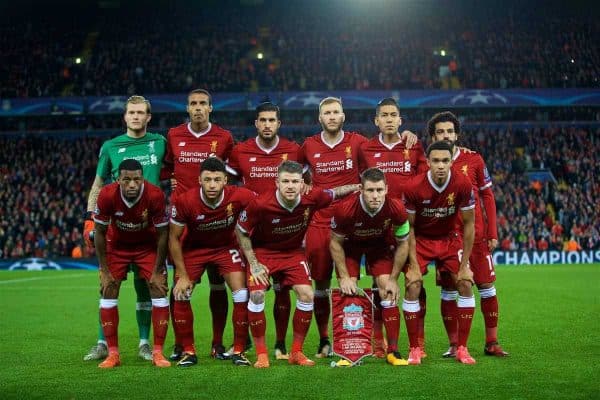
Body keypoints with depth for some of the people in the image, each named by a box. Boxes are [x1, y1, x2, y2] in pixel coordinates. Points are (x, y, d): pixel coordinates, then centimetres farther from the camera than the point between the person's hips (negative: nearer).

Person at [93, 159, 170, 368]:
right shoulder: (107, 195, -28)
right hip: (117, 245, 1)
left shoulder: (155, 195, -30)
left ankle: (158, 353, -1)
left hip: (148, 246, -1)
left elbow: (162, 234, -17)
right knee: (108, 293, -6)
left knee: (159, 291, -9)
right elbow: (100, 233, -13)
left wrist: (157, 271, -14)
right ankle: (113, 354, 3)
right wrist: (104, 271, -12)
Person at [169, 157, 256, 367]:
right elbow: (174, 238, -15)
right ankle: (188, 351, 5)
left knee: (242, 296, -11)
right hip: (194, 247, 0)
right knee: (181, 296, -11)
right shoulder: (184, 201, -29)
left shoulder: (240, 197, -29)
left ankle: (238, 351, 4)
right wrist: (182, 275, -15)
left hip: (227, 246, 0)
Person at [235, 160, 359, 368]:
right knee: (257, 294, -21)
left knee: (306, 295, -12)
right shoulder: (260, 204, -29)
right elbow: (241, 232, -12)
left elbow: (335, 192, 2)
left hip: (293, 251, 3)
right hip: (262, 251, -3)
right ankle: (261, 354, -6)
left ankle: (296, 352, 5)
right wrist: (253, 264, -14)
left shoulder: (311, 198, -22)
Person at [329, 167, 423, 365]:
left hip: (381, 244, 1)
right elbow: (335, 243, -17)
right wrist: (344, 277, -18)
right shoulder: (345, 208, -36)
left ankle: (392, 351, -4)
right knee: (348, 291, -13)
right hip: (350, 245, -1)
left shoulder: (396, 208, -32)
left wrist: (393, 279, -12)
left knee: (387, 289, -12)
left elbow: (402, 244, -13)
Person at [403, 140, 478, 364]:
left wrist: (464, 265, -12)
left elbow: (468, 224, -11)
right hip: (421, 239, -1)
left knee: (465, 285, -11)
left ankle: (462, 348, 0)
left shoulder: (462, 184, -21)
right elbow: (409, 227, -11)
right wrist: (413, 263, -16)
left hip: (450, 239, 1)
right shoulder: (414, 187, -23)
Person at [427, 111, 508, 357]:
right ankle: (454, 344, 12)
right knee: (449, 289, 2)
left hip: (477, 234, 1)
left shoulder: (473, 159, 1)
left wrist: (492, 233, 1)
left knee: (486, 286, 3)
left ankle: (492, 343, 12)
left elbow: (487, 196, 5)